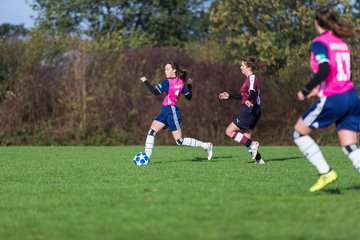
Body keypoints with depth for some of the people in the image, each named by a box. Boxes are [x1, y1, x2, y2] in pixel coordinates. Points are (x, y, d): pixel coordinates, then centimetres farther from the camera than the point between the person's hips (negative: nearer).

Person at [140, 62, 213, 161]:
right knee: (151, 132, 0)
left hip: (172, 112, -9)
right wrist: (189, 85, 26)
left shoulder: (168, 82, -17)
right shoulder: (181, 82, 7)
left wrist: (145, 81, -16)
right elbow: (189, 96, 12)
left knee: (180, 141, -5)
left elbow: (155, 92, -26)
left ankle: (206, 146, 2)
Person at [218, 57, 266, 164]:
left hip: (250, 111, -10)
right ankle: (258, 159, 7)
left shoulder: (252, 78, -11)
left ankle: (252, 144, -12)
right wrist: (229, 96, 36)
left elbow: (252, 92, -30)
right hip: (251, 112, 10)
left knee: (229, 131, -9)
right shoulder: (250, 78, 19)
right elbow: (243, 95, 30)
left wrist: (248, 101, -50)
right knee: (245, 139, 10)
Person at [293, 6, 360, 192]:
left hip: (332, 100, -7)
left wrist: (306, 91, -11)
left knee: (299, 133, 9)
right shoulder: (341, 43, 16)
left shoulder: (319, 42, -6)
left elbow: (324, 70, -21)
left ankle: (325, 172, 2)